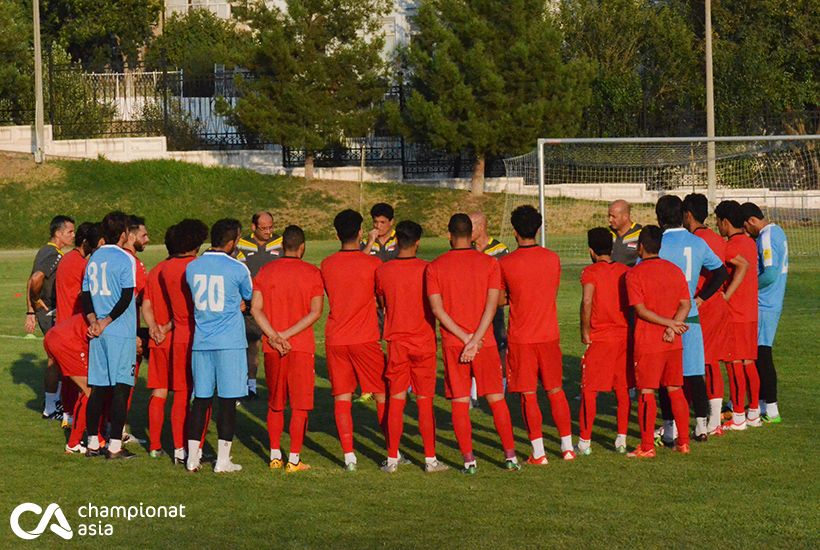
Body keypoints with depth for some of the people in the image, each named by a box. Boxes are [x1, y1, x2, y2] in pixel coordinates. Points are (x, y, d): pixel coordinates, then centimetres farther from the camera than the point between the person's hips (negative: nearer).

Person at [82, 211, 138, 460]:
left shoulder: (94, 258, 12)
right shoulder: (125, 259, -8)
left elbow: (86, 294, 10)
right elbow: (127, 297, -15)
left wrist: (93, 321, 1)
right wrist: (106, 322, -9)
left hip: (98, 332, 6)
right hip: (121, 332, -6)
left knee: (98, 388, 11)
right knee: (121, 388, -3)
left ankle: (93, 443, 14)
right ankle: (115, 446, -5)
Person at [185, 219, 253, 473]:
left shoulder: (192, 267, 5)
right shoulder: (237, 269, -8)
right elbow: (249, 298, 7)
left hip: (201, 342, 4)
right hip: (230, 342, -4)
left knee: (201, 399, 9)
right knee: (228, 400, 1)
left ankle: (192, 457, 10)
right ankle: (223, 460, 2)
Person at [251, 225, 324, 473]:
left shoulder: (265, 272, 5)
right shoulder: (312, 273, -3)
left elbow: (255, 308, -3)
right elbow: (315, 312, -10)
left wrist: (273, 336, -9)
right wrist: (287, 335, -12)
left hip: (271, 348, 3)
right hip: (301, 348, -3)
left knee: (275, 403, 15)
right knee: (300, 404, 2)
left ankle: (275, 455, 18)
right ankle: (294, 459, 0)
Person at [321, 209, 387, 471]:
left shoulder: (327, 265, 1)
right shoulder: (372, 263, -8)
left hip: (335, 339, 2)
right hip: (365, 339, -2)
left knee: (342, 397, 4)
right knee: (382, 395, 9)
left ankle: (349, 456, -2)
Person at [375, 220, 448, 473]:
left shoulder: (382, 272, -3)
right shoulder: (427, 270, -9)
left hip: (396, 343, 1)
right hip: (424, 342, -1)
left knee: (396, 400, 6)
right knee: (425, 402, 4)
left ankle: (392, 459, 7)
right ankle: (430, 459, 6)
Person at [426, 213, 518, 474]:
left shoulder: (435, 267, -1)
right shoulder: (489, 263, 0)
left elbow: (437, 308, -8)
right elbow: (491, 305, -8)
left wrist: (465, 338, -9)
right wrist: (475, 340, -11)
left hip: (452, 344, -1)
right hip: (485, 342, 1)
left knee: (460, 402, 3)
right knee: (496, 399, 9)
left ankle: (468, 459, 1)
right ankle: (510, 454, 9)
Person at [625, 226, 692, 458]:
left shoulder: (634, 274, -9)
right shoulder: (675, 270, 7)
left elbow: (641, 310, -14)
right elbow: (685, 304, 1)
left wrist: (670, 324, -11)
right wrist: (672, 326, -10)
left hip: (647, 344, -5)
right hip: (673, 343, 5)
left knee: (647, 393, -1)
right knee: (675, 390, 12)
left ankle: (647, 447, -1)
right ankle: (683, 442, 16)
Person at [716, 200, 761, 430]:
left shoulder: (731, 246, -16)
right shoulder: (749, 242, 12)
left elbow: (743, 265, -33)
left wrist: (726, 296, -30)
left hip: (734, 315, -9)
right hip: (750, 313, 9)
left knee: (734, 364, -4)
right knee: (748, 363, 14)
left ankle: (738, 418, -1)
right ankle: (754, 413, 19)